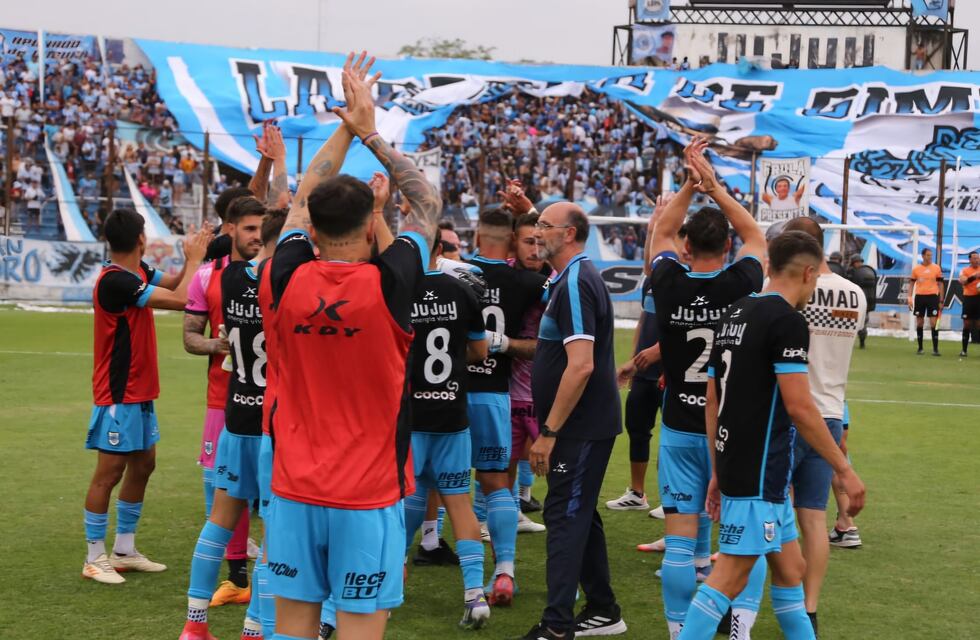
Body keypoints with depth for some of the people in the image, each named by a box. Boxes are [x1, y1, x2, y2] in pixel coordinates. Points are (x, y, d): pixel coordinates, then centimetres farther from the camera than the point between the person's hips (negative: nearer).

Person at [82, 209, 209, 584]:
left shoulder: (137, 272, 5)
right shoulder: (116, 281, -22)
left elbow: (172, 284, 17)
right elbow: (179, 299, -23)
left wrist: (193, 257, 0)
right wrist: (194, 258, -10)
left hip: (140, 393, 10)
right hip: (118, 396, -10)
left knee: (143, 465, 15)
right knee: (110, 472, -3)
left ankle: (124, 551, 24)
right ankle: (94, 559, 7)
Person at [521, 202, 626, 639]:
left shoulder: (576, 283, -18)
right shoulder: (573, 279, 13)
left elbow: (581, 365, -25)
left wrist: (548, 431, -22)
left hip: (581, 427, -10)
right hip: (586, 425, 10)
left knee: (565, 517, -7)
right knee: (579, 515, 16)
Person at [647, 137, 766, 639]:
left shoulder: (668, 284, -7)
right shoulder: (740, 285, -10)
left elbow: (661, 233, 14)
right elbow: (756, 236, 10)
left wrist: (691, 184, 12)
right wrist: (714, 186, 10)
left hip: (680, 428, 1)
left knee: (680, 534, 3)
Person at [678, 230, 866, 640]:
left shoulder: (733, 315, 12)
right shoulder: (788, 321, -13)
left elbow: (712, 404, 15)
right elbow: (799, 408, -18)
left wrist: (718, 472, 20)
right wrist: (844, 469, -11)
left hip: (736, 466, 9)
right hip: (760, 474, -9)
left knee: (790, 569, 16)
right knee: (730, 577, -6)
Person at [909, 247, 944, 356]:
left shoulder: (936, 268, 4)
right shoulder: (916, 268, 5)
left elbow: (940, 284, 7)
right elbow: (912, 284, 10)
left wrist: (941, 300, 3)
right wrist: (910, 298, 1)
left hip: (932, 296, -1)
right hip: (919, 297, 1)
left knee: (934, 322, -6)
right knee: (919, 323, 6)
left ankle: (935, 348, -4)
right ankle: (920, 348, 14)